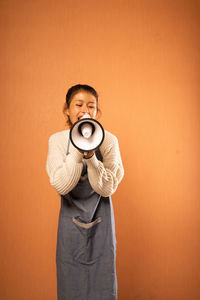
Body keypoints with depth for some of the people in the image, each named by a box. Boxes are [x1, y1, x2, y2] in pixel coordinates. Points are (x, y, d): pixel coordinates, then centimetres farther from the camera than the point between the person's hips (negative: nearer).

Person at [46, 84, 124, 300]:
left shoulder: (108, 141, -9)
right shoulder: (57, 140, -8)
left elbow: (107, 188, -16)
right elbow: (61, 186, -19)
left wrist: (91, 155, -29)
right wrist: (78, 150, -28)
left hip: (101, 222, 0)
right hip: (71, 221, 0)